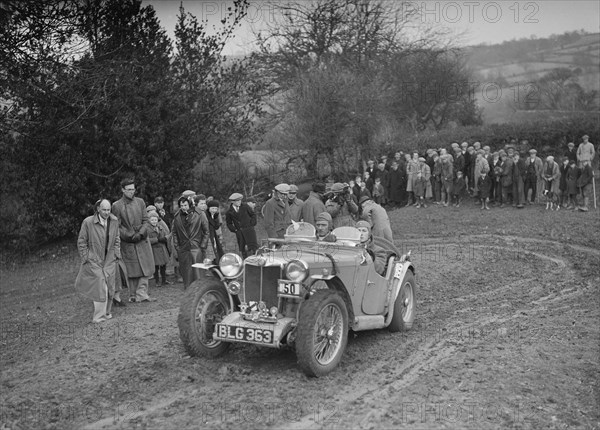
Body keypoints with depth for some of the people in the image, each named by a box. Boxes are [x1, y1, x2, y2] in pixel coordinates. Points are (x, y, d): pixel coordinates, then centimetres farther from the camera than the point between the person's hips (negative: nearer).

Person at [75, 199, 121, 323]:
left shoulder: (114, 221, 3)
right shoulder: (88, 222, -10)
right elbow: (81, 242, -2)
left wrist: (117, 253, 8)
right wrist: (86, 258, -5)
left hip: (110, 260, 4)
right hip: (94, 260, -4)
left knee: (109, 287, 6)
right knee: (100, 286, -10)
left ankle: (106, 312, 24)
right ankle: (99, 316, 0)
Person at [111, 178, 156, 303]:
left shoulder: (140, 202, 6)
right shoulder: (117, 206, -3)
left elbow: (146, 221, 6)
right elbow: (117, 227, -3)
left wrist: (140, 233, -11)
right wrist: (130, 235, -14)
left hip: (142, 240, 3)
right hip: (127, 243, -3)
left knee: (145, 268, -2)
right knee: (131, 271, 2)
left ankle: (141, 294, 2)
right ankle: (133, 295, 13)